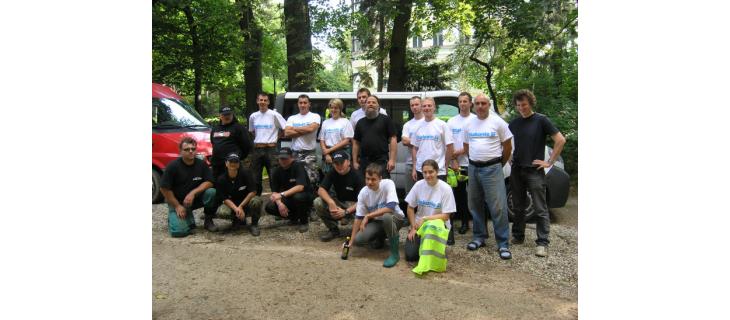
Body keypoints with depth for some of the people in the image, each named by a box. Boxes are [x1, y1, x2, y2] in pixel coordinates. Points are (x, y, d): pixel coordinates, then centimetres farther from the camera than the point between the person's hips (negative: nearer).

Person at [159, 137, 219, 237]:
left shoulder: (201, 164, -4)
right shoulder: (173, 166, -12)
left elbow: (209, 182, -10)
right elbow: (164, 188, -10)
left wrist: (193, 193, -24)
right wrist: (177, 206, -13)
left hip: (196, 199, 3)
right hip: (176, 201, -2)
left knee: (211, 192, -27)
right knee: (179, 231, -23)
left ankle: (208, 221, -6)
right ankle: (173, 217, 15)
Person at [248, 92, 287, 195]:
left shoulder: (274, 115, -5)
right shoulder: (253, 116, 7)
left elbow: (285, 129, -3)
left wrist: (276, 137, 0)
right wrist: (259, 138, 11)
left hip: (271, 149, -4)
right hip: (257, 149, 4)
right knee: (255, 178, 10)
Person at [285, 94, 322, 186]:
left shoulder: (315, 116, 4)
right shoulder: (292, 118, 14)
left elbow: (311, 128, -16)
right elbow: (287, 133, -1)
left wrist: (294, 128, -1)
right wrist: (304, 131, -8)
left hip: (309, 153, -4)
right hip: (295, 153, 4)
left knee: (311, 179, -11)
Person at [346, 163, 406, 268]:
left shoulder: (388, 184, -23)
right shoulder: (363, 193, -11)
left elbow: (391, 207, -34)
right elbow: (358, 218, -7)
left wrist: (368, 216, -29)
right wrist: (351, 241, -11)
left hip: (396, 218, -4)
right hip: (376, 221, 4)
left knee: (386, 217, -40)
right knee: (358, 240, -19)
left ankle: (395, 253, -20)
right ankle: (380, 237, 15)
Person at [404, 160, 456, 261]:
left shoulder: (445, 189, -14)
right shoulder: (418, 185, -5)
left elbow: (446, 216, -13)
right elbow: (410, 208, 4)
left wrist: (425, 219, -21)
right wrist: (413, 227, -3)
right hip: (419, 224, 3)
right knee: (410, 255, -12)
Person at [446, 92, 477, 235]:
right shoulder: (451, 121, 10)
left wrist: (460, 151, -11)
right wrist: (453, 160, -5)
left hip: (471, 163, -3)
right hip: (456, 163, 3)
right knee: (459, 194, 9)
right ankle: (464, 222, 19)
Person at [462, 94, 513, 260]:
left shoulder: (498, 122, -3)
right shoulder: (469, 124, 10)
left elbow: (507, 147, 1)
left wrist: (499, 164, 8)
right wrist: (475, 161, 13)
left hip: (492, 168, -5)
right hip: (473, 168, 5)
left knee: (498, 207, -8)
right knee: (475, 205, 12)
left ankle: (503, 244, -1)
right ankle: (479, 237, 26)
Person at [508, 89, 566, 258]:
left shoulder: (541, 120, -5)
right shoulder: (514, 123, 10)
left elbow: (560, 140, -8)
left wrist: (549, 162, -9)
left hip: (534, 171, -5)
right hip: (516, 170, 5)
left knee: (540, 209, -2)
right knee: (518, 207, 13)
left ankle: (542, 243, 2)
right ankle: (518, 236, 25)